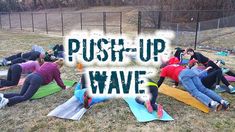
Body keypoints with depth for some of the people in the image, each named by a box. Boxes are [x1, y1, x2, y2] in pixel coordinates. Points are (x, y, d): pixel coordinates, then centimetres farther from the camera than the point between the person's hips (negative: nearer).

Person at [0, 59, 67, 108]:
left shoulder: (46, 63, 30)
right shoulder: (55, 68, 10)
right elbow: (58, 80, 15)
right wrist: (64, 87, 30)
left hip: (30, 76, 7)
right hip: (37, 80, -7)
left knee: (21, 94, 11)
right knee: (25, 97, -9)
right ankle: (7, 100, -31)